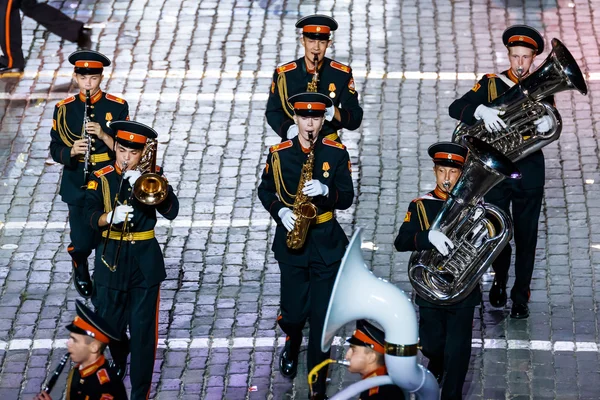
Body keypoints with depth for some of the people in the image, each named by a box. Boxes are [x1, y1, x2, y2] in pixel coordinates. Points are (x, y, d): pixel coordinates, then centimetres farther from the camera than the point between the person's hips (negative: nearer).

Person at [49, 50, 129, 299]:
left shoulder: (117, 107, -3)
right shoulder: (64, 109, -1)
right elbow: (55, 150, 1)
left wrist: (103, 135, -21)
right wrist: (72, 150, -21)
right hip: (78, 187, 0)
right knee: (82, 244, -4)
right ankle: (80, 265, 32)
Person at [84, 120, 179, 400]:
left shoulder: (151, 176, 2)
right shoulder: (101, 178, 0)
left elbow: (171, 211, -11)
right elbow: (91, 217, -12)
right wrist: (111, 217, -33)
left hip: (145, 259, 0)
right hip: (111, 259, 0)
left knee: (143, 331, -3)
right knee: (109, 327, 7)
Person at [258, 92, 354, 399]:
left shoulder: (337, 153, -2)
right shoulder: (279, 153, -1)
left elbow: (347, 198, -2)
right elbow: (265, 190, 9)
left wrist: (325, 191, -22)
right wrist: (280, 211, -9)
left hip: (327, 242, 0)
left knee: (322, 316, -3)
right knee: (294, 311, 1)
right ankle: (292, 345, 40)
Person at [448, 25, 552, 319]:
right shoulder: (491, 84, 2)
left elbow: (553, 123, -5)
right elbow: (456, 108, -8)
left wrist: (548, 122, -30)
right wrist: (482, 111, -28)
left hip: (530, 171, 0)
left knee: (526, 237, 2)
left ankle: (520, 297, 11)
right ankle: (500, 280, 29)